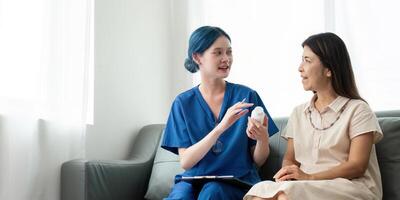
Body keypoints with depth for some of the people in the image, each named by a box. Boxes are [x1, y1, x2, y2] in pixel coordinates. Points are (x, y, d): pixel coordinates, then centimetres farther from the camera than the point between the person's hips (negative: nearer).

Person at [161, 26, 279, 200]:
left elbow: (258, 160, 6)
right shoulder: (183, 103, 4)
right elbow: (185, 162, -8)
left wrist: (262, 138, -18)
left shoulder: (247, 96, 2)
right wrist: (221, 128, -21)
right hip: (194, 179, 0)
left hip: (238, 180, 0)